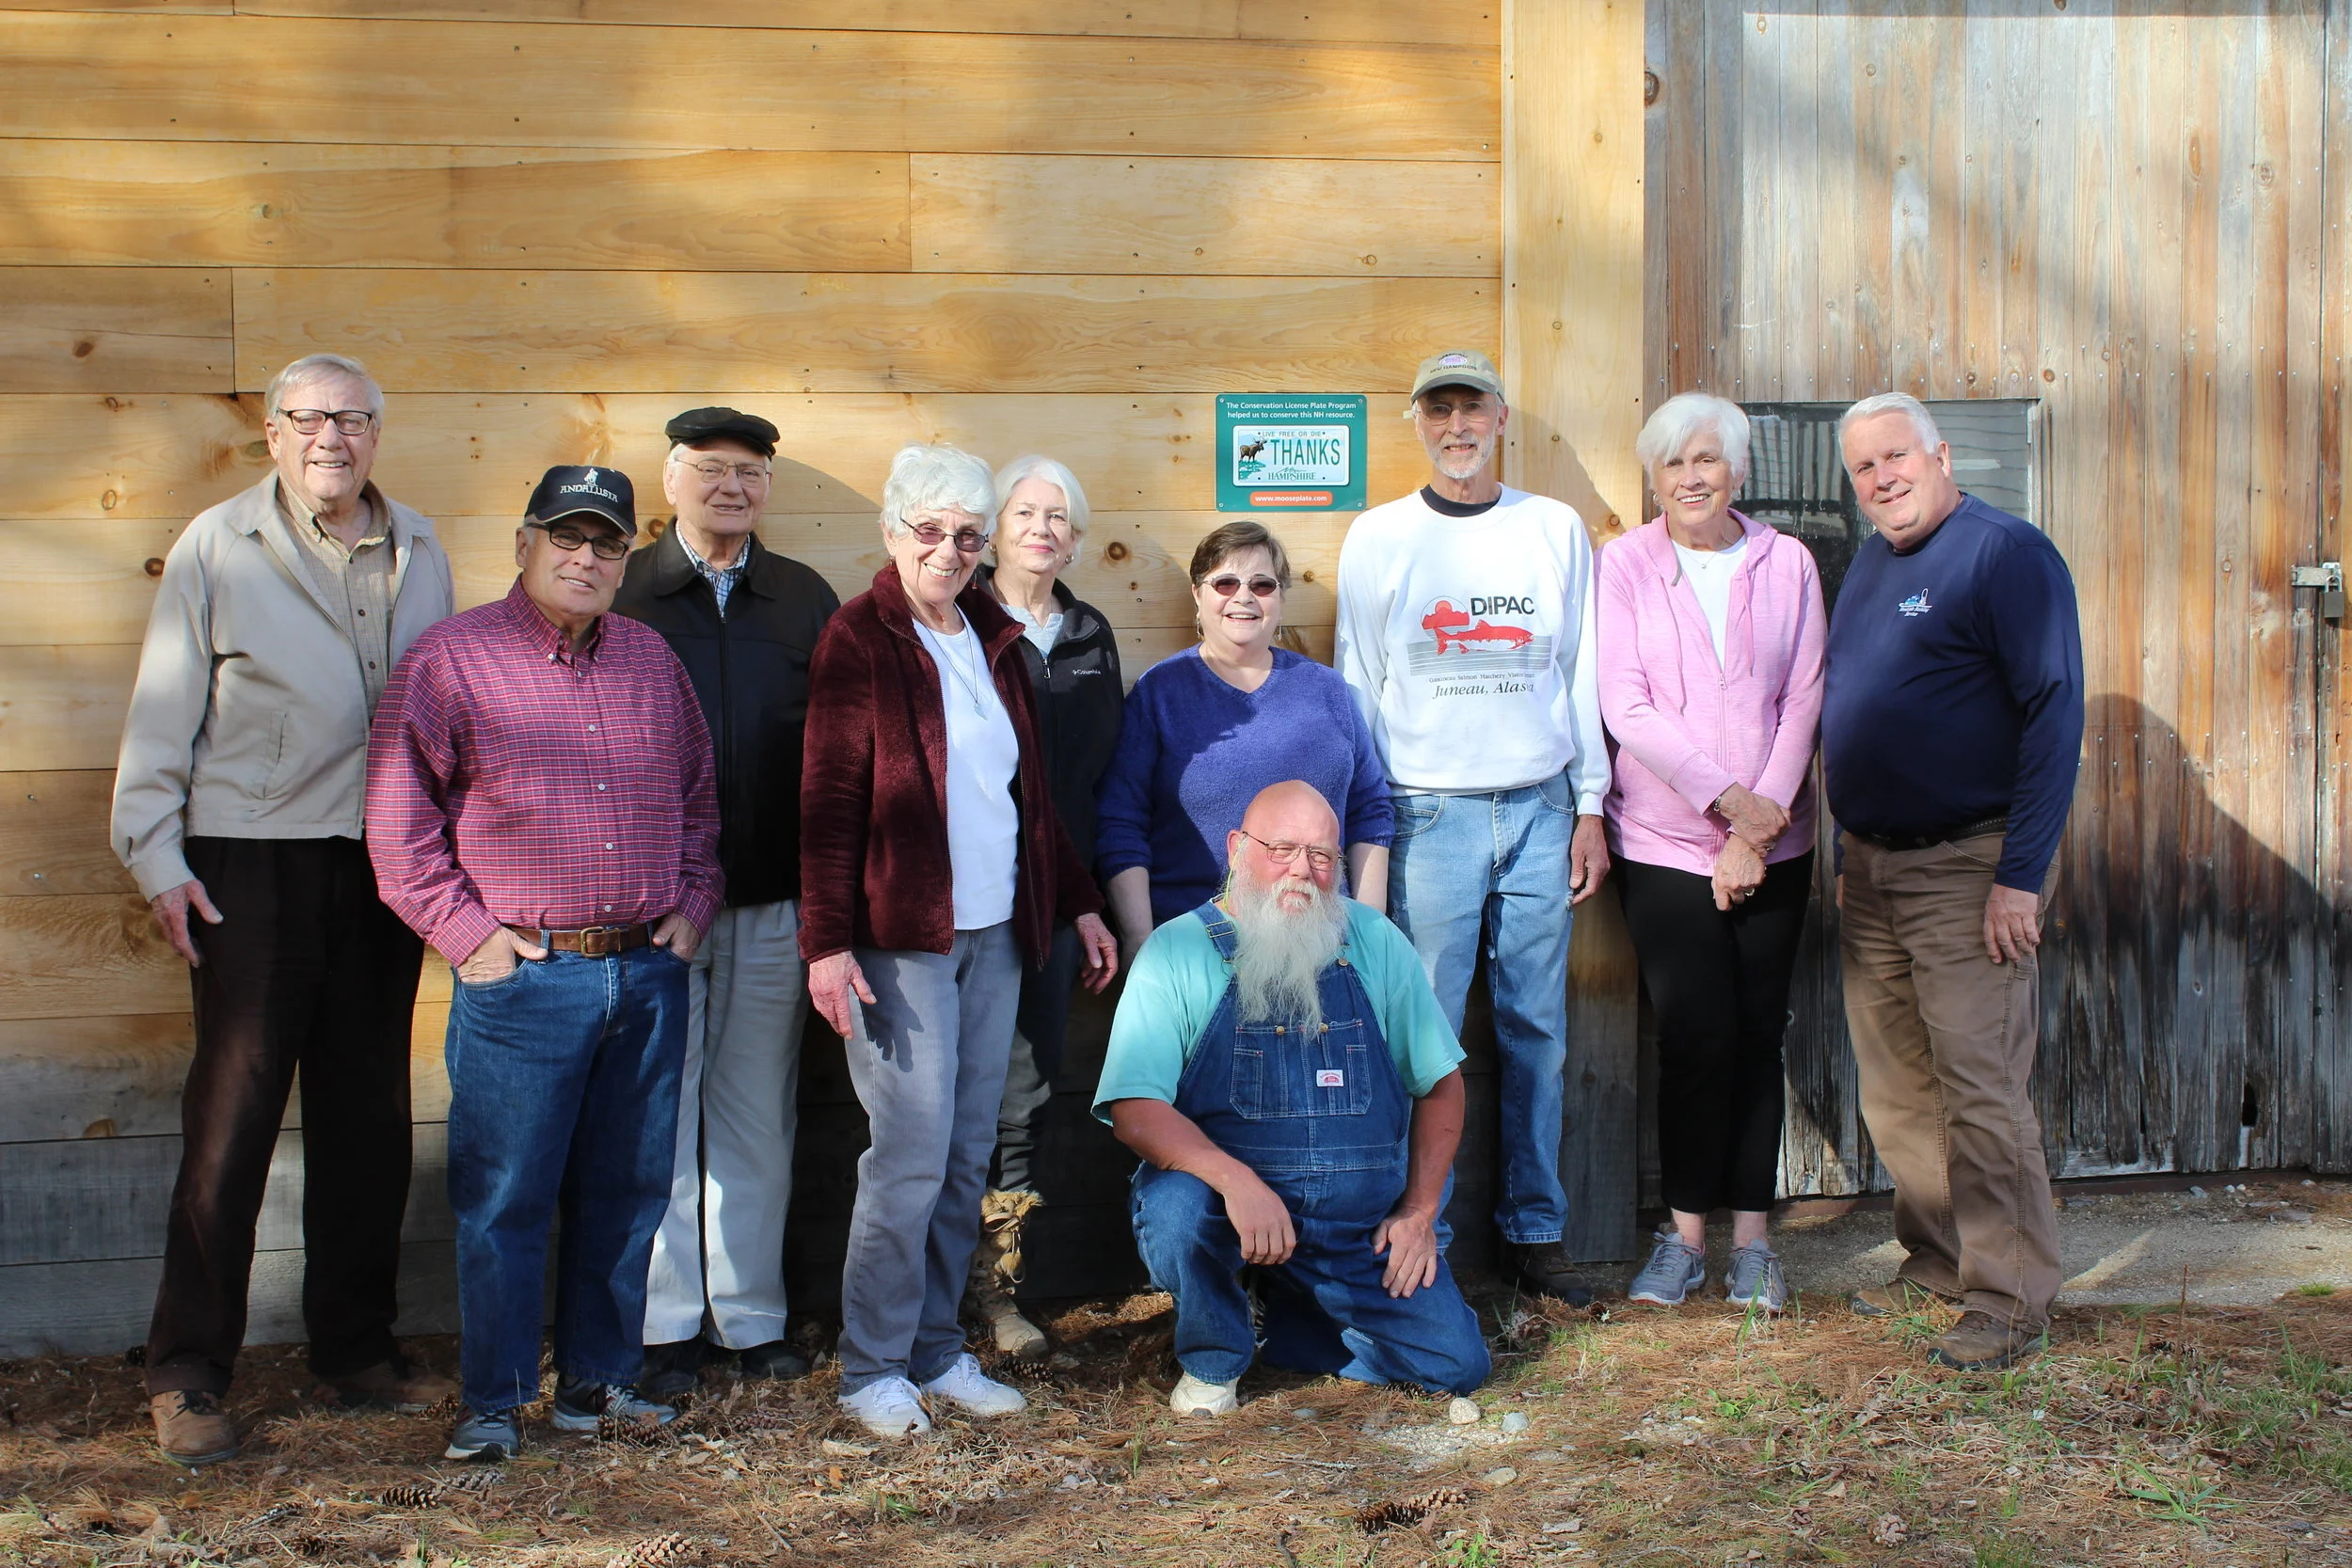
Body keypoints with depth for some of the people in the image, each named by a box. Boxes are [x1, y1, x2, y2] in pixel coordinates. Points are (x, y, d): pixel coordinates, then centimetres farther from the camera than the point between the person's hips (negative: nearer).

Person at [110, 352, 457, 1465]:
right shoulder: (216, 547, -1)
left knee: (369, 1118, 10)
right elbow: (162, 713, -2)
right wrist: (157, 858, -7)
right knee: (232, 1114, -2)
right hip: (255, 869, -4)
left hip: (384, 866, 4)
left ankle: (357, 1350, 22)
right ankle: (187, 1374, 8)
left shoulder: (418, 551, 10)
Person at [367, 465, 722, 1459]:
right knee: (505, 1198, 1)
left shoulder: (652, 659, 13)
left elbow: (698, 797, 21)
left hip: (650, 972, 5)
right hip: (521, 975, -4)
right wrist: (464, 931, -8)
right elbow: (399, 816, -4)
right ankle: (493, 1402, 14)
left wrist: (692, 907, 10)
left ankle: (599, 1380, 24)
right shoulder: (452, 657, -2)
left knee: (626, 1191, 11)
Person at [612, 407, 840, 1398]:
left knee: (757, 1117, 9)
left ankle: (751, 1316, 20)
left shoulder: (804, 600, 10)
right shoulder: (621, 594, 2)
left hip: (774, 905, 2)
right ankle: (666, 1325, 15)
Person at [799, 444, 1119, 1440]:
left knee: (968, 1154, 9)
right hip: (900, 938, -6)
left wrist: (1078, 903, 20)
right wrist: (826, 942, -15)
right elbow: (829, 800, -9)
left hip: (994, 935, 6)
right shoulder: (859, 640, -4)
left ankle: (937, 1350, 20)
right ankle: (873, 1368, 8)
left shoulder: (993, 639, 14)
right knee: (912, 1153, -6)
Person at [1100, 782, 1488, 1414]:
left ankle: (1291, 1318, 22)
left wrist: (1419, 1211, 3)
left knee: (1458, 1365, -5)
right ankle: (1214, 1361, -1)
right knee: (1174, 1206, -35)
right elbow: (1134, 1108, -15)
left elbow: (1439, 1080, 11)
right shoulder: (1177, 952, -6)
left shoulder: (1375, 942, 5)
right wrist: (1236, 1180, -30)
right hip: (1227, 1201, -3)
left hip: (1364, 1223, 3)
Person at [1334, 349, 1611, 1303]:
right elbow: (1358, 688, 7)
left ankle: (1534, 1227, 16)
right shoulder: (1378, 538, 5)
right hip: (1427, 814, -2)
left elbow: (1582, 674, 11)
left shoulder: (1556, 531, 9)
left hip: (1540, 809, 2)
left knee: (1537, 1030, 5)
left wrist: (1590, 807, 6)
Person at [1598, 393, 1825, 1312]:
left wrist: (1758, 829, -7)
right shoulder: (1623, 565, -1)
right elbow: (1625, 709, -8)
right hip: (1662, 841, -2)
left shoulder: (1786, 564, 5)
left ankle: (1750, 1236, 16)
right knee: (1697, 1033, -5)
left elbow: (1802, 701, 1)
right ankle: (1686, 1231, 11)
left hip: (1772, 845, 2)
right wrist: (1727, 798, -14)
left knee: (1758, 1034, 5)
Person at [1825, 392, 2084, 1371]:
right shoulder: (1869, 565, 14)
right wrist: (1848, 852, 16)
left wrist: (2021, 876, -20)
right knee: (1894, 1089, 12)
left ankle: (2010, 1299, 2)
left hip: (1965, 867, -8)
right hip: (1869, 867, 8)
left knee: (1979, 1087, -7)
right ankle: (1936, 1262, 25)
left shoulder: (2006, 553, -10)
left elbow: (2055, 711, -16)